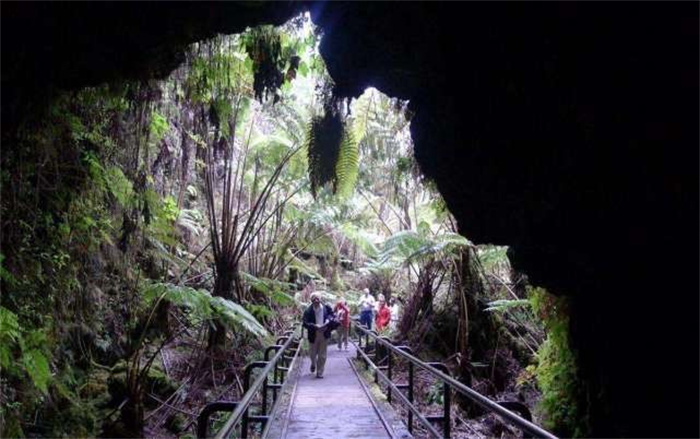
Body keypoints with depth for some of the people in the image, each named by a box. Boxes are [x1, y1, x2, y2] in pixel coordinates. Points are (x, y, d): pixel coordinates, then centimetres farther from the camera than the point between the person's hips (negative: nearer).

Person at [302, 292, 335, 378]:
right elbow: (305, 323, -17)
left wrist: (328, 320, -17)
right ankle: (313, 364, 48)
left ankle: (319, 373, 19)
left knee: (322, 356, 5)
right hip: (313, 335, -1)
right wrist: (315, 326, -29)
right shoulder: (308, 311, -12)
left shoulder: (326, 308, -5)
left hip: (324, 335, 1)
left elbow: (333, 315, 4)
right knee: (312, 354, 14)